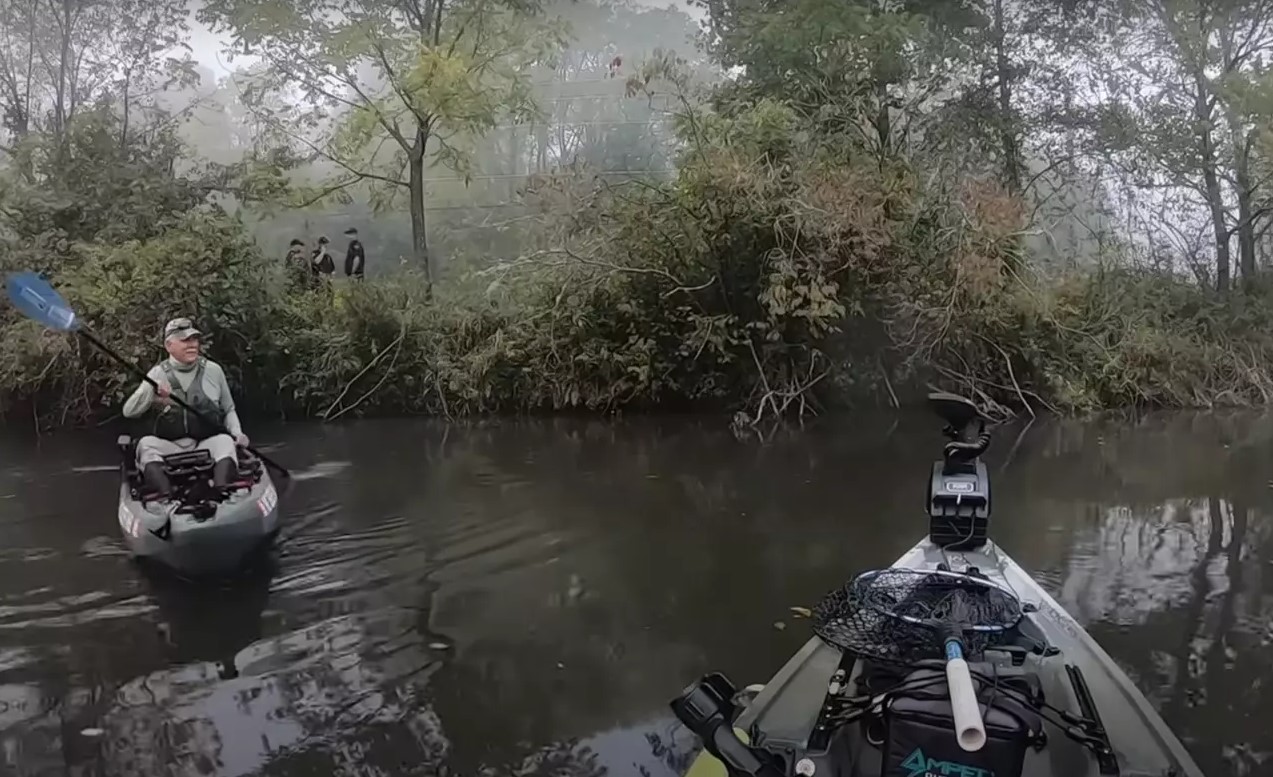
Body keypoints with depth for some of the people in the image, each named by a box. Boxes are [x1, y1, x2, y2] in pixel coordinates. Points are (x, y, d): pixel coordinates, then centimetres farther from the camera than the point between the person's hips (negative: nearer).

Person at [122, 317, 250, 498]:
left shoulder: (213, 370, 7)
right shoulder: (158, 374, 6)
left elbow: (229, 410, 15)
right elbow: (128, 411, -1)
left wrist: (237, 434, -4)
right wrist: (150, 392, -19)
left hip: (207, 444, 0)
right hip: (169, 446, 1)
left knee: (225, 441, -31)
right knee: (146, 444, -28)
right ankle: (167, 496, -47)